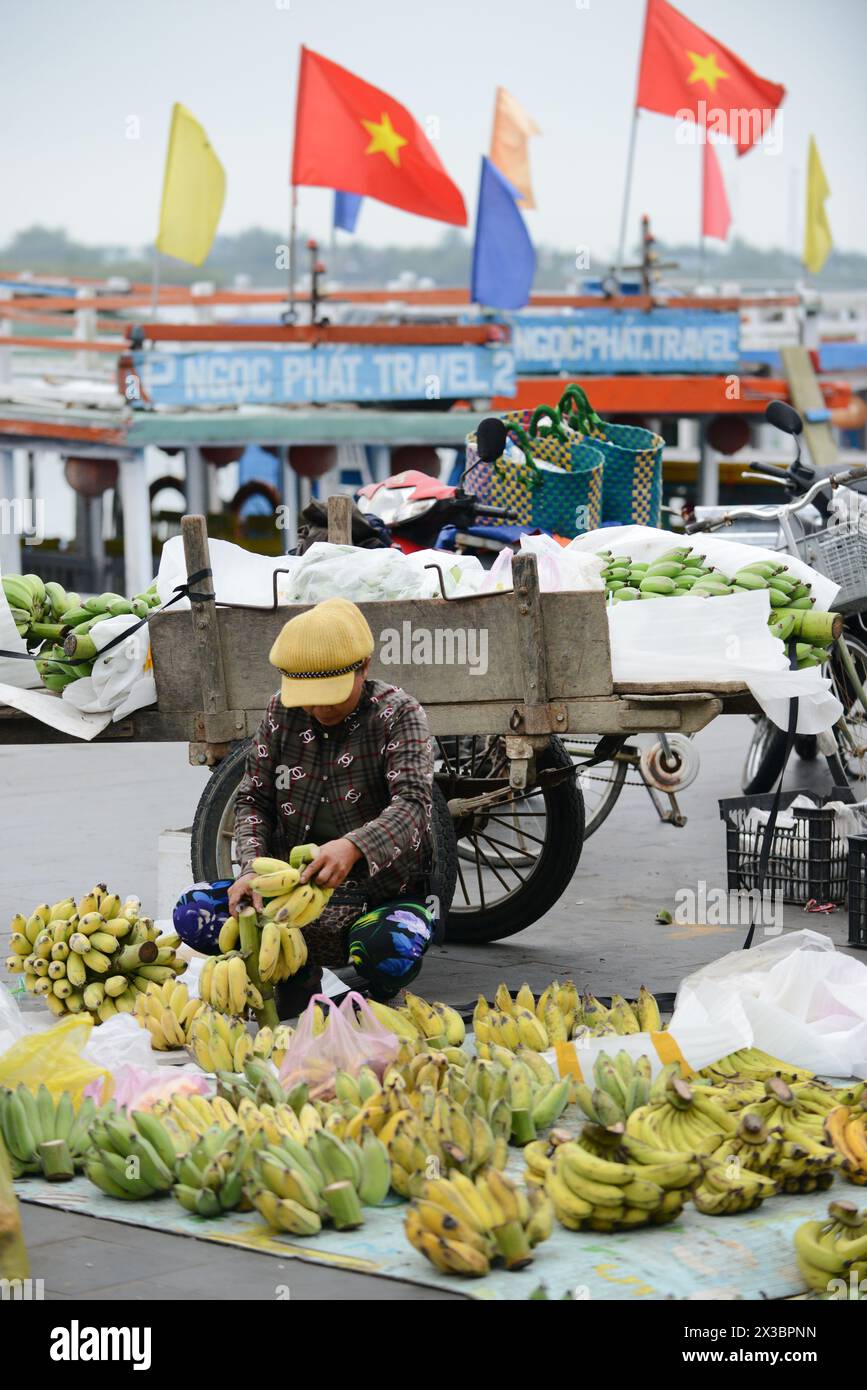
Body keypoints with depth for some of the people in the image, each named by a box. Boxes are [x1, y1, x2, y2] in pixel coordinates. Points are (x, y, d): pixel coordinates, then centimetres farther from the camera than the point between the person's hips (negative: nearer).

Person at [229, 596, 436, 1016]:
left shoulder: (398, 714, -8)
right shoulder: (282, 712, 6)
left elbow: (412, 804, -22)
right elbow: (253, 799, 7)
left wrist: (352, 846, -42)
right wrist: (252, 867, -15)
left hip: (383, 894, -4)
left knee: (390, 950, -39)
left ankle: (379, 997, 0)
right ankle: (295, 979, 4)